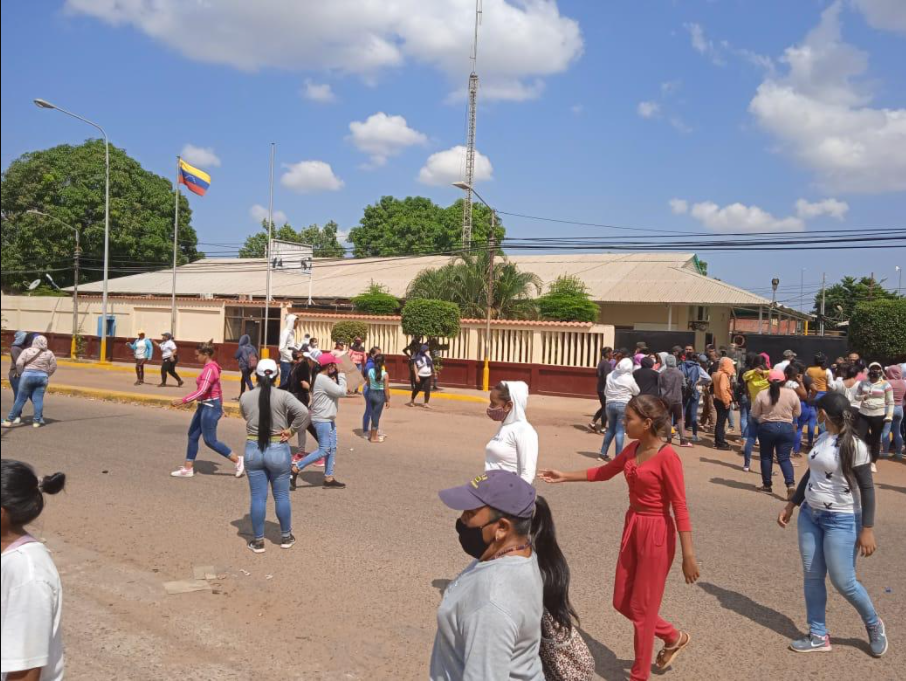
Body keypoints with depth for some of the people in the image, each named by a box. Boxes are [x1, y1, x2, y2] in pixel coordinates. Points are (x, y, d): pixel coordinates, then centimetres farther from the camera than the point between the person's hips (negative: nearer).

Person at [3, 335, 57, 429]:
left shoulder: (27, 351, 0)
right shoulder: (49, 353, 7)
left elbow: (19, 363, -7)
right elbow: (53, 366, 10)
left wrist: (21, 373, 7)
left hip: (28, 375, -2)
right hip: (42, 377, 2)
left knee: (21, 399, 2)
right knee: (38, 400, 3)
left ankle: (10, 420, 7)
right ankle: (37, 421, 2)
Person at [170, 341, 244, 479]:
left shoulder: (209, 369, -20)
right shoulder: (210, 367, 12)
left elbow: (201, 391, -27)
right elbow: (217, 389, 18)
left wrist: (183, 400, -25)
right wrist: (220, 406, 23)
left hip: (210, 407, -10)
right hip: (204, 405, 10)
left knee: (210, 440, -3)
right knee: (192, 436, 11)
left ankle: (237, 460, 4)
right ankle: (188, 468, 17)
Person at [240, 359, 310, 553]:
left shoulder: (245, 397, -3)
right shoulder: (283, 396, -12)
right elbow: (303, 412, -23)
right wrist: (292, 430, -11)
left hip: (253, 450, 2)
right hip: (278, 450, -2)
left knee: (258, 498, 9)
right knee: (282, 496, 12)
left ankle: (258, 541, 17)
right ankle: (286, 537, 24)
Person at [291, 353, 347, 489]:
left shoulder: (323, 378, 12)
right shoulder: (323, 379, -20)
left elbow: (335, 391, 10)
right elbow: (341, 392, -19)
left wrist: (337, 376, 0)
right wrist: (341, 375, -9)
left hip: (328, 419, 11)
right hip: (322, 420, -11)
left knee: (332, 449, 11)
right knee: (324, 450, -6)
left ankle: (329, 478, 15)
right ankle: (295, 468, 0)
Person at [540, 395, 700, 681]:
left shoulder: (667, 457, -20)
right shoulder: (632, 450, 3)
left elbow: (680, 507, -19)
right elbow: (603, 472, 19)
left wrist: (688, 556, -18)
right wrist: (565, 476, 16)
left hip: (656, 534, -8)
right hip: (632, 528, 8)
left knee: (642, 608, 5)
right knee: (622, 603, 16)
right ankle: (674, 637, 39)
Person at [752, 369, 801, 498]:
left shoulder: (762, 394, -6)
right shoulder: (792, 393, -3)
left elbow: (754, 414, -1)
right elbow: (797, 413, 5)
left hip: (767, 427, -1)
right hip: (787, 428, 1)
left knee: (766, 457, 12)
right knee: (784, 458, 5)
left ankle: (767, 485, 17)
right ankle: (791, 484, -11)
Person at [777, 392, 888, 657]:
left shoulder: (854, 445, -16)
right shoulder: (821, 439, 5)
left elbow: (867, 488, -13)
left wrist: (867, 529, -15)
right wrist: (791, 505, 19)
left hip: (841, 520, -7)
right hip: (810, 515, 7)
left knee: (843, 582, -3)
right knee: (812, 576, 8)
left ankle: (874, 625, 26)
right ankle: (818, 636, 19)